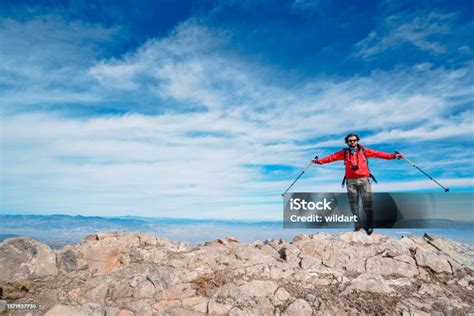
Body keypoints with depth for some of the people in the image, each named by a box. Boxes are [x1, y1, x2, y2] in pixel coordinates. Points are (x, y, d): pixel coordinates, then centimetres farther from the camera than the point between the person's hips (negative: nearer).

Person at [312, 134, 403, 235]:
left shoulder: (364, 150, 9)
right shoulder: (344, 152, 10)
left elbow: (378, 154, 6)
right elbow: (332, 157, 3)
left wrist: (393, 156, -1)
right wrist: (319, 161, -8)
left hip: (364, 179, -1)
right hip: (351, 181, 1)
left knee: (367, 203, -1)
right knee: (353, 203, 2)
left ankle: (370, 225, 10)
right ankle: (357, 223, 9)